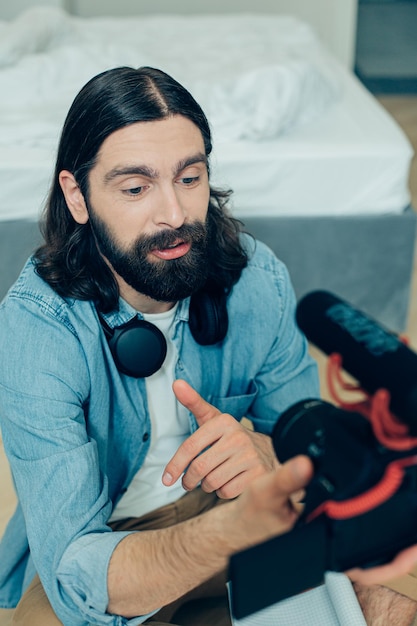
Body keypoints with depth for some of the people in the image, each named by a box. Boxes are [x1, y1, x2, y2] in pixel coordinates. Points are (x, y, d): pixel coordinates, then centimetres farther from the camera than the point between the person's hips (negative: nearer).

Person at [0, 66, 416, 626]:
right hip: (96, 539, -2)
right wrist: (236, 528, -53)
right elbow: (77, 570, -32)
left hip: (219, 499, 3)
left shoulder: (259, 279, -15)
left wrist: (265, 451, -34)